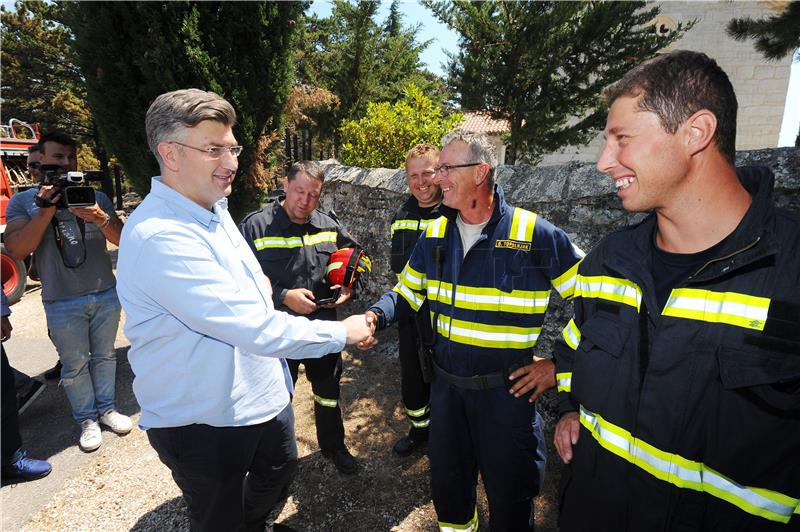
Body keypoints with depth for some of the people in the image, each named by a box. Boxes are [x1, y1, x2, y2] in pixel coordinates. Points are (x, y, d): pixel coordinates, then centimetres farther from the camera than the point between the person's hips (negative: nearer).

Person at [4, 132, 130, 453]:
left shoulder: (96, 197, 5)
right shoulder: (23, 201, 2)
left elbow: (122, 239, -1)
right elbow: (17, 250, -10)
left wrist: (100, 218, -21)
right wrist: (46, 210, -19)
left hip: (106, 295, 2)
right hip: (63, 303, -1)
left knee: (104, 356, 14)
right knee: (75, 365, 9)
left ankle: (106, 408, 29)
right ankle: (86, 419, 24)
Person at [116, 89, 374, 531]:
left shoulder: (213, 208, 3)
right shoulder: (160, 237, -30)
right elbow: (254, 328, -32)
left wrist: (258, 281, 4)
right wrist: (341, 332, -21)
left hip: (263, 393, 9)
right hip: (203, 421, -9)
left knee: (278, 471, 30)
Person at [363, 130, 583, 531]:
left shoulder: (535, 234, -16)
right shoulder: (435, 234, 0)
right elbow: (406, 292, 9)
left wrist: (560, 365, -10)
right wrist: (376, 315, -11)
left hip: (508, 392, -4)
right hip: (446, 387, 5)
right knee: (447, 485, 24)